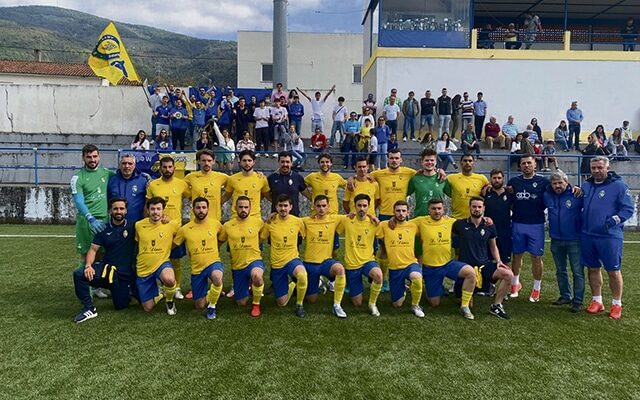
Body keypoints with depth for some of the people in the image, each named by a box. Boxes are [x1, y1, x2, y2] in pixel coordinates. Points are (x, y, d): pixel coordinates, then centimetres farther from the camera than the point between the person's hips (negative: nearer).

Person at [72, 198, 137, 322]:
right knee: (79, 274, -24)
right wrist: (88, 265, -18)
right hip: (106, 268, 2)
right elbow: (93, 249, 0)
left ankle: (130, 290, 36)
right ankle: (89, 308, -10)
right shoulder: (104, 229, 4)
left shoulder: (132, 227, -1)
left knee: (121, 306, 2)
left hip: (125, 273, -2)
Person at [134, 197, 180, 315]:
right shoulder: (139, 225, -3)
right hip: (143, 269, 2)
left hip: (162, 264, -2)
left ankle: (170, 300, -4)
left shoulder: (171, 224, -9)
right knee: (148, 308, 4)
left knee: (169, 279, -39)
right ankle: (159, 294, 39)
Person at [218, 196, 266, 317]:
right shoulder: (227, 226, -2)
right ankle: (248, 284, 43)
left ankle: (256, 304, -11)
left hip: (254, 260, -2)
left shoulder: (258, 222, -6)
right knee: (242, 303, 9)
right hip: (237, 266, 3)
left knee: (256, 275, -40)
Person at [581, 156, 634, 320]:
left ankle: (617, 304, 19)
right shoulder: (586, 185, 11)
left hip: (609, 236, -5)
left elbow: (628, 208, -9)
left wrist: (615, 219, -20)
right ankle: (597, 301, 27)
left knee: (613, 271, 4)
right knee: (593, 269, 13)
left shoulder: (618, 185, -7)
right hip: (587, 236, 5)